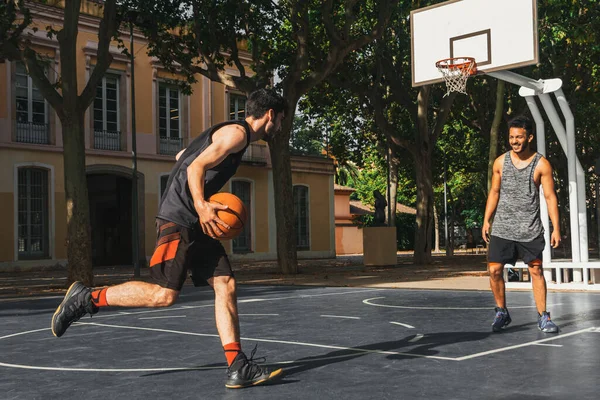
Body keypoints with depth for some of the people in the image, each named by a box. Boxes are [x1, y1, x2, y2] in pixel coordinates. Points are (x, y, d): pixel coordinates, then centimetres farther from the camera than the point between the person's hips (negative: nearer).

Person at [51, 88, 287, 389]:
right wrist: (200, 205, -30)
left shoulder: (230, 134, 23)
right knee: (164, 294, -15)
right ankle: (86, 298, 1)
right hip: (178, 219, -10)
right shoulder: (237, 132, -6)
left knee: (226, 285, 0)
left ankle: (238, 368, -2)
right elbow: (196, 166, -16)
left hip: (196, 223, 10)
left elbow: (182, 157, 29)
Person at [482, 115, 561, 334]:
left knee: (536, 271, 2)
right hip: (502, 229, 2)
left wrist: (556, 228, -8)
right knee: (494, 270, -2)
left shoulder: (541, 164, -4)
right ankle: (502, 313, 16)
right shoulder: (500, 162, 3)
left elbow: (550, 196, -3)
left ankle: (543, 317, 13)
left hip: (530, 230, -2)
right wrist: (486, 220, 4)